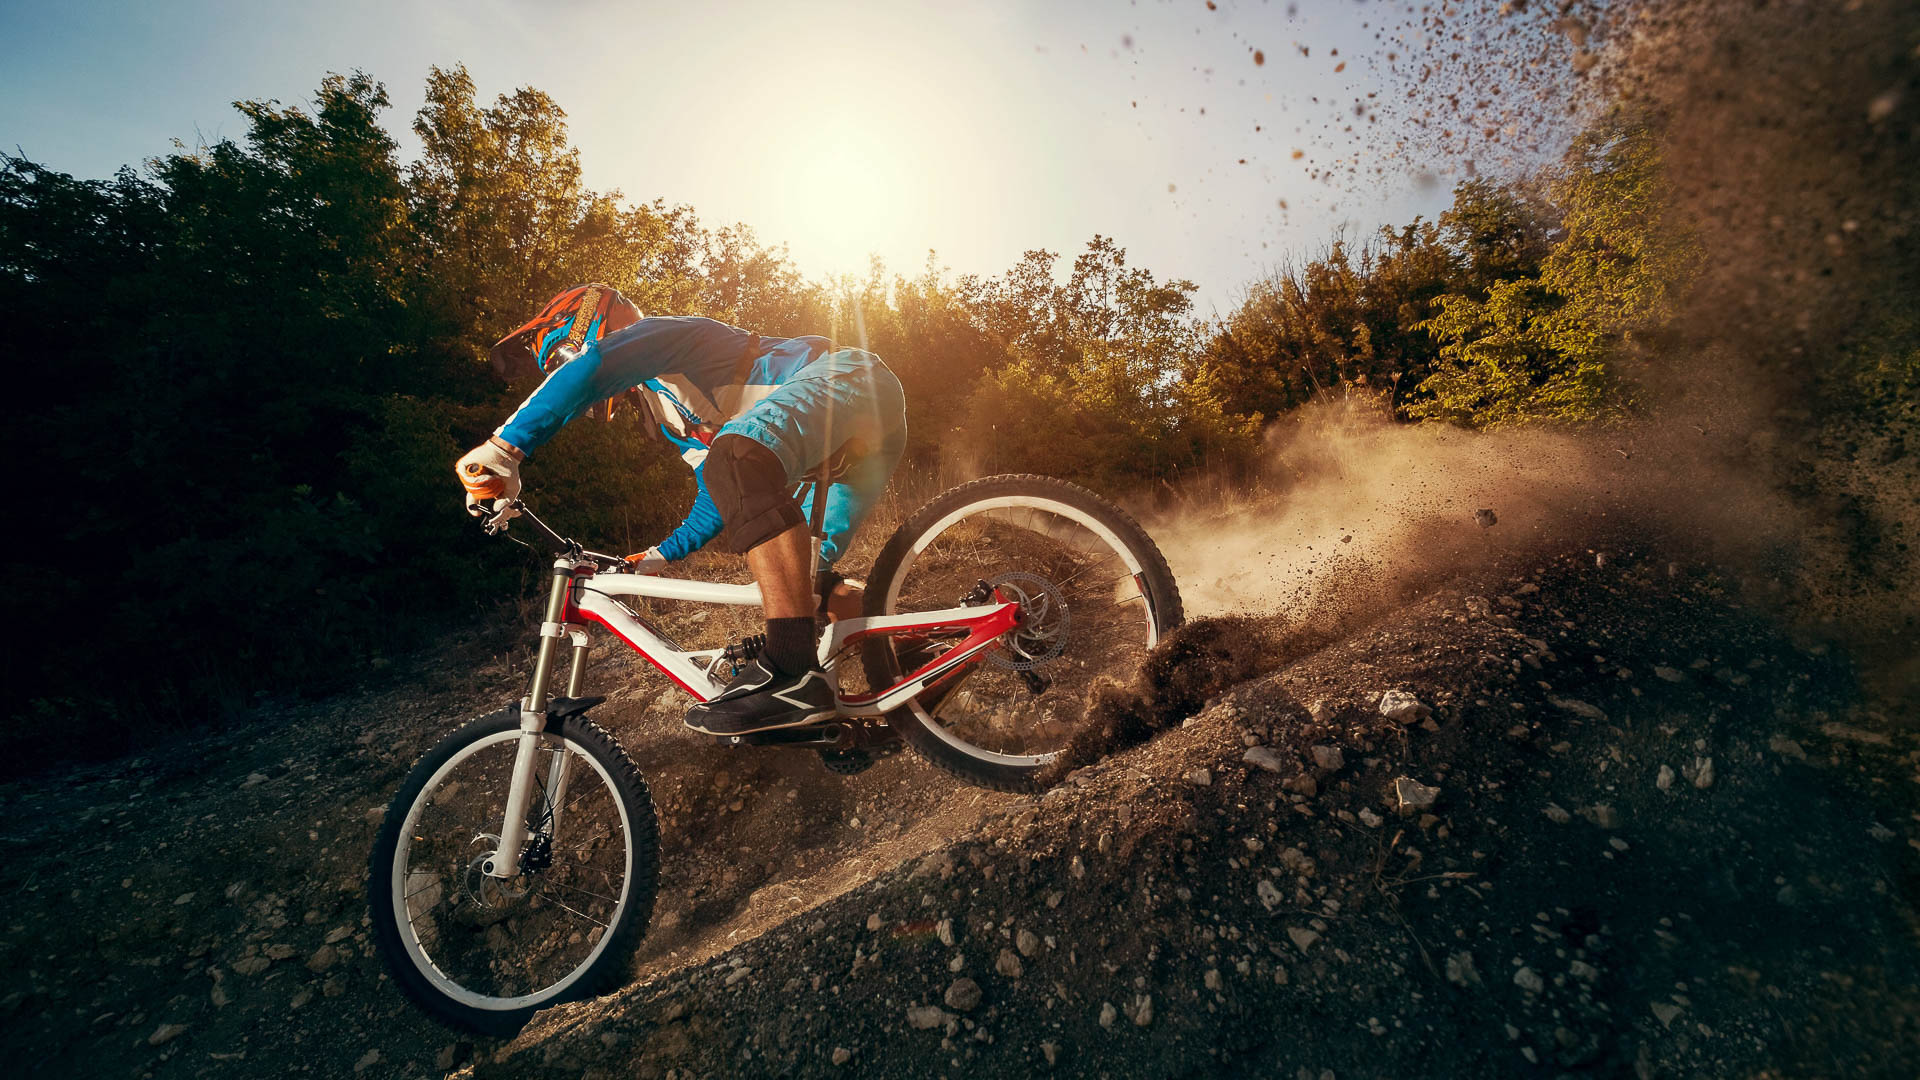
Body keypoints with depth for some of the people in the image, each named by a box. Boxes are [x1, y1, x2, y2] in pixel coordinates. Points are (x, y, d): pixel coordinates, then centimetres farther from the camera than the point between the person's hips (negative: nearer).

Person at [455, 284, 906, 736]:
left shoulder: (661, 331, -1)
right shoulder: (673, 416, 25)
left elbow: (587, 370, -23)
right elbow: (722, 497, 26)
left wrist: (504, 446, -23)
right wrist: (661, 555, 25)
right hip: (864, 443, 10)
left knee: (738, 457, -34)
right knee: (804, 576, 9)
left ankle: (793, 669, -39)